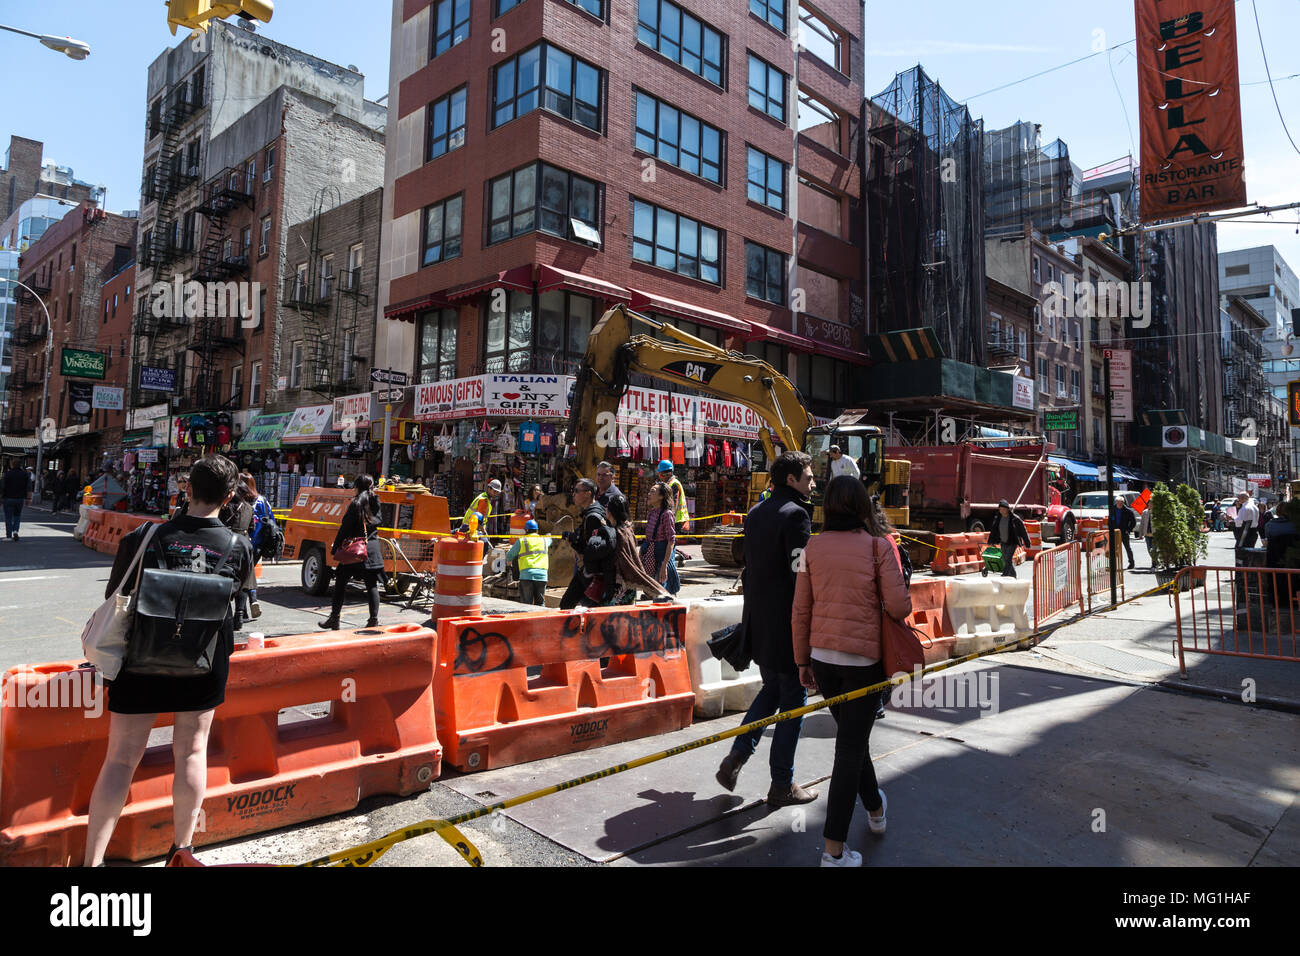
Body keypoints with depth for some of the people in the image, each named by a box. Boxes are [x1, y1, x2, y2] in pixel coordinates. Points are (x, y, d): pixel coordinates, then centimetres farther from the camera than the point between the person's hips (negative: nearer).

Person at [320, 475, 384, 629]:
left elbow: (345, 527, -9)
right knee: (372, 585, 6)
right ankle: (374, 620, 2)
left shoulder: (357, 503, -10)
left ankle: (334, 618, 14)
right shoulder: (376, 503, 6)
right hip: (373, 550, 5)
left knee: (341, 582, 8)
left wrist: (335, 547, -3)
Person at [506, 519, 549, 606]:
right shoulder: (544, 540, 14)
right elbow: (549, 541, 40)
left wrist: (508, 561, 37)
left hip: (526, 575, -3)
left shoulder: (521, 541, 4)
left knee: (526, 604, 1)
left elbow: (509, 555, 15)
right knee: (540, 603, 10)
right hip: (542, 575, 3)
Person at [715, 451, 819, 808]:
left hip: (758, 623, 8)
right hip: (787, 626, -8)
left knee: (770, 689, 23)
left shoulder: (755, 513, 11)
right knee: (792, 700, 5)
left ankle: (736, 756, 14)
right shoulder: (795, 514, -16)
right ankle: (782, 785, 16)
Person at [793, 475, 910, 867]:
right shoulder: (878, 545, -10)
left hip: (823, 656, 4)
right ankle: (834, 849, 9)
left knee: (851, 736, 23)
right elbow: (898, 606, -13)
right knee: (850, 746, 5)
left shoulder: (813, 547, -1)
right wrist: (903, 606, 11)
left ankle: (875, 808, 46)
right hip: (864, 658, -4)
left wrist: (803, 662, 10)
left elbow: (801, 610, 1)